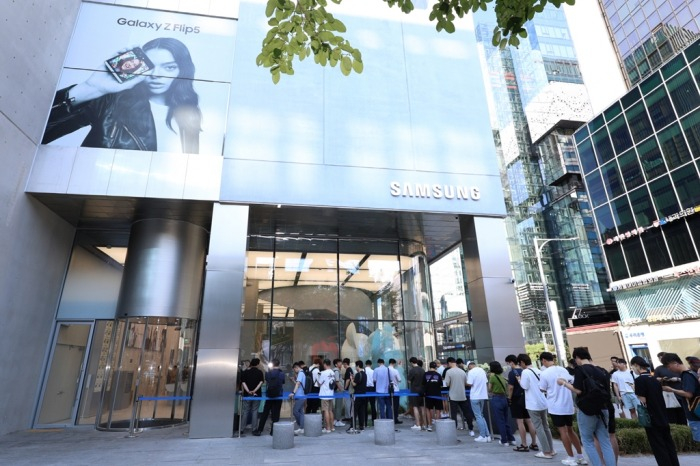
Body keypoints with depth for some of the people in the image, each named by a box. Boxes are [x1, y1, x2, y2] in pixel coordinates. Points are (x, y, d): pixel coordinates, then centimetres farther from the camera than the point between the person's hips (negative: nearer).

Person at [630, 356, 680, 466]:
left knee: (658, 448, 2)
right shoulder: (655, 379, 8)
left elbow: (643, 401, -17)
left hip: (652, 419, -8)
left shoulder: (639, 380, -16)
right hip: (663, 418, 8)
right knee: (669, 445, 15)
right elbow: (659, 397, 14)